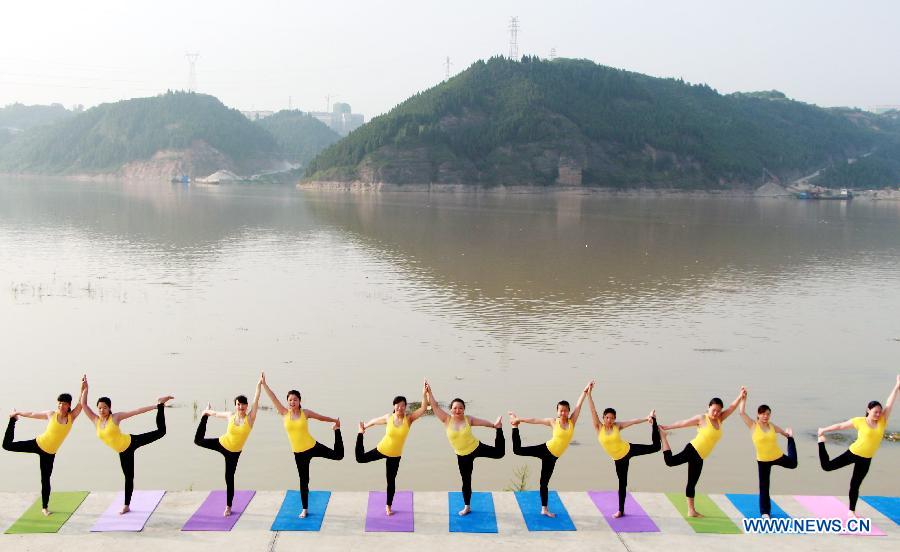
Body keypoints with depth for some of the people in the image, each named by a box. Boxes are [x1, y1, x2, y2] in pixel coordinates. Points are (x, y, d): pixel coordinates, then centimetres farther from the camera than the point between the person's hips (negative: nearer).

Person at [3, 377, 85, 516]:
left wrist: (83, 389, -35)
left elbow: (81, 405, -20)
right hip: (37, 444, 0)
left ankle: (45, 507, 19)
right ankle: (13, 420, 31)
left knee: (45, 479, 4)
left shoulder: (72, 416, -7)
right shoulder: (51, 414, -7)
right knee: (7, 445, 2)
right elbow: (32, 414, 7)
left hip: (49, 453, 0)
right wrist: (18, 413, 16)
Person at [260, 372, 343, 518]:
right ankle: (305, 509, 25)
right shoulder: (284, 413, -5)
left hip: (313, 447, -1)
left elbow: (321, 417, 9)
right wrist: (264, 384, -13)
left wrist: (335, 421, 20)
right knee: (303, 480, 9)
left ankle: (336, 430, 31)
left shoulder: (305, 413, -7)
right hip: (299, 453, 1)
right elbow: (273, 397, -9)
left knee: (338, 455, 2)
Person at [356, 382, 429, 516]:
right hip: (382, 449, 0)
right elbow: (375, 421, 6)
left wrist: (424, 394, -46)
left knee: (391, 481, 12)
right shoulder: (388, 417, -14)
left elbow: (423, 409, -31)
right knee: (360, 458, 7)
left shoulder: (409, 418, -17)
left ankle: (388, 506, 31)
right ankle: (360, 434, 34)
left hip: (395, 455, 0)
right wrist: (364, 427, 19)